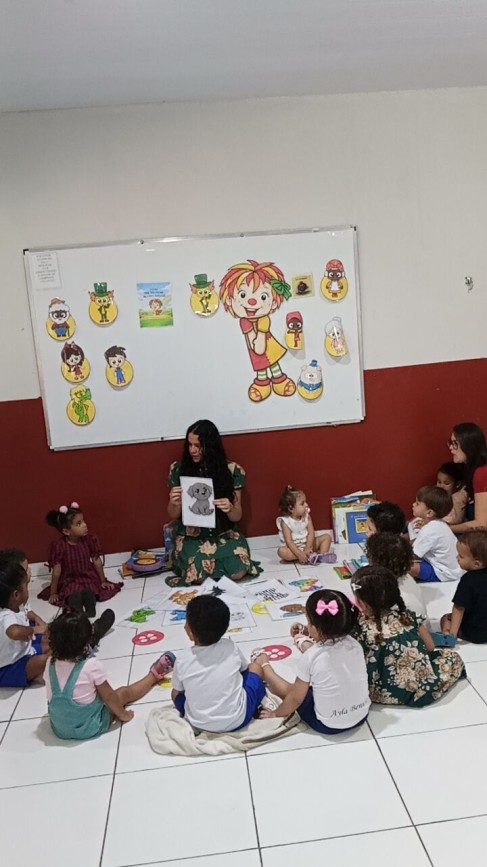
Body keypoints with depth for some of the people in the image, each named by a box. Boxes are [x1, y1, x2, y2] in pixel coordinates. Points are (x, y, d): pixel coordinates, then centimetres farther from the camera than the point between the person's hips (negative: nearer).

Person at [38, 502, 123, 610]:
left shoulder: (89, 540, -12)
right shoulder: (59, 546, -19)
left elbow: (97, 561, -1)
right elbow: (56, 571, -13)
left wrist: (103, 581, 8)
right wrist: (53, 593, -6)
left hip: (89, 578, 2)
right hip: (70, 581, -2)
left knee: (89, 592, -29)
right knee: (74, 595, -31)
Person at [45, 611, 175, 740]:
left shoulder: (50, 663, -9)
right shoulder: (92, 665, -23)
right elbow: (108, 697, -13)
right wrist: (123, 715, 5)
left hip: (59, 728, 4)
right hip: (89, 728, -4)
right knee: (123, 692, 18)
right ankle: (155, 674, 39)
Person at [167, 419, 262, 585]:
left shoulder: (232, 470, -7)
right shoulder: (178, 469, -5)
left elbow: (237, 516, -2)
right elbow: (173, 515, 2)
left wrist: (229, 509, -26)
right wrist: (174, 503, -22)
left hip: (223, 532, 1)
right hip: (190, 535, 0)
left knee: (239, 570, -26)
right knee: (200, 574, -29)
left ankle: (215, 560, 5)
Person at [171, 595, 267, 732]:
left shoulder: (182, 659, -15)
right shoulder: (231, 647, -12)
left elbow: (178, 691, 3)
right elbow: (244, 668, 9)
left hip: (199, 724, 0)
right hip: (237, 720, 0)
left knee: (175, 692, 28)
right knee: (256, 666, 16)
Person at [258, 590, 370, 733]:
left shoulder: (310, 657, -22)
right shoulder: (354, 644, -10)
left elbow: (296, 698, -10)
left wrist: (276, 713, 7)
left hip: (329, 725, -4)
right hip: (361, 715, 4)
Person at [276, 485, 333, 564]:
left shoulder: (306, 516, -5)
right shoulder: (285, 521, -18)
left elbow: (311, 534, -12)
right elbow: (289, 541, -24)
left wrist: (308, 548, -27)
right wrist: (299, 554, -36)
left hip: (308, 544, 4)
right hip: (294, 548, -4)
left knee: (327, 537, -5)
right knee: (281, 551, -34)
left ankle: (322, 556, -25)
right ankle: (310, 555, -33)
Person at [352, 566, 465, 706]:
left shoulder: (362, 629, -11)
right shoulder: (408, 616, -1)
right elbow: (430, 647, 9)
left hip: (386, 693, -2)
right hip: (423, 686, 2)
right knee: (453, 657, 21)